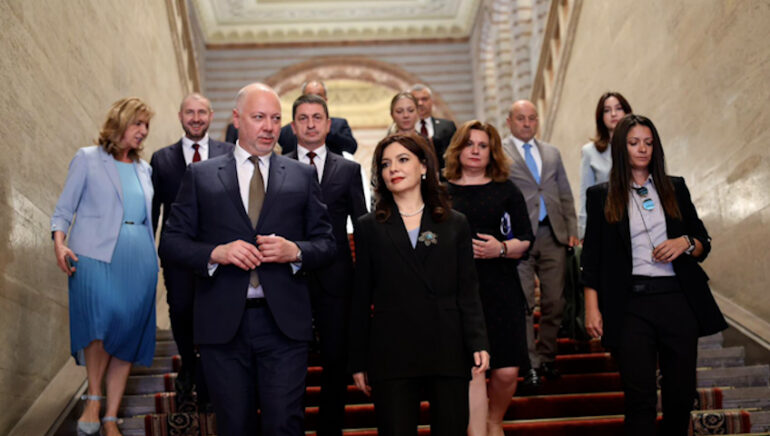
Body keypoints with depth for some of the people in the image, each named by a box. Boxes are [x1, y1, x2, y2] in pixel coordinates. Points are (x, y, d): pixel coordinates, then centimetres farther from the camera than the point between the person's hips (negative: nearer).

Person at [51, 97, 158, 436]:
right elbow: (64, 209, 3)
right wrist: (59, 242, -14)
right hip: (96, 256, -4)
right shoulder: (88, 159, 6)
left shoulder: (144, 169, 20)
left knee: (127, 335, -1)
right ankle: (93, 399, -7)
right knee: (102, 321, -26)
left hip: (138, 261, 5)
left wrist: (153, 259, 12)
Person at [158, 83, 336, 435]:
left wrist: (295, 251, -11)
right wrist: (216, 253, -14)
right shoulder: (200, 175, 7)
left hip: (284, 323, 0)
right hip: (222, 323, 0)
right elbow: (171, 243, 3)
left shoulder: (302, 176, 9)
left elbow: (326, 243, 9)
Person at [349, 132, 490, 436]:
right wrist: (358, 361, 4)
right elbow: (361, 299, 8)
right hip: (391, 353, 0)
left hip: (448, 352, 1)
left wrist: (478, 343, -7)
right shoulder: (369, 227, 10)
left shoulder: (455, 224, 11)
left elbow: (468, 292, 6)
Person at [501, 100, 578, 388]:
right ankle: (530, 363, 4)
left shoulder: (552, 153, 18)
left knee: (554, 302, 6)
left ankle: (546, 357, 19)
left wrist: (572, 230, 10)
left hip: (553, 235, 5)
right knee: (523, 304, -3)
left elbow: (565, 194, 20)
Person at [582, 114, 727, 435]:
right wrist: (592, 308, -5)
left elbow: (704, 243, 16)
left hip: (678, 300, 3)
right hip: (631, 305, -2)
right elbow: (591, 257, 4)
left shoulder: (675, 188, 13)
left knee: (681, 393, 5)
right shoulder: (602, 196, 7)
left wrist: (686, 243, -7)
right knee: (640, 397, -5)